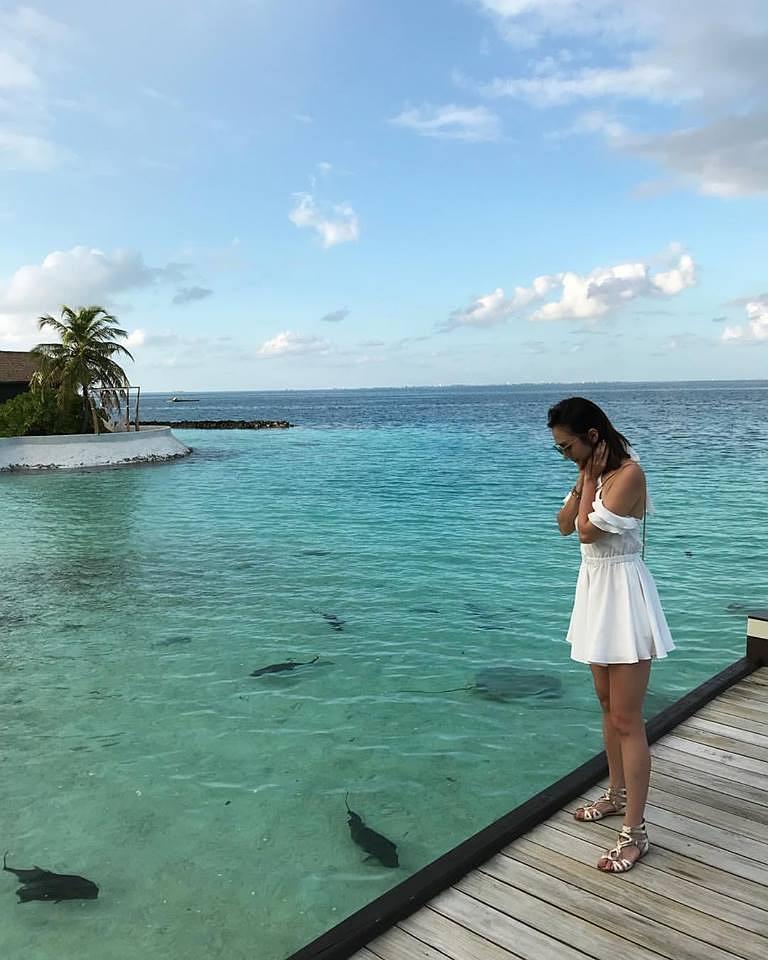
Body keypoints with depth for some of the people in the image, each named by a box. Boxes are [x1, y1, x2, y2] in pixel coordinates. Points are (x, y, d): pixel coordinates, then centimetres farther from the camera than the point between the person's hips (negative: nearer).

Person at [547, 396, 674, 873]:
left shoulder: (628, 473, -20)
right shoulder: (595, 471, 7)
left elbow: (589, 531, -23)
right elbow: (566, 525, 4)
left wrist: (590, 477, -12)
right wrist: (584, 478, -6)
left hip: (623, 593, -9)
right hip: (595, 590, 9)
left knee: (627, 719, -4)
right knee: (608, 704, 21)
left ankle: (635, 833, 6)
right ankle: (618, 794, 37)